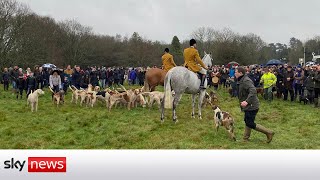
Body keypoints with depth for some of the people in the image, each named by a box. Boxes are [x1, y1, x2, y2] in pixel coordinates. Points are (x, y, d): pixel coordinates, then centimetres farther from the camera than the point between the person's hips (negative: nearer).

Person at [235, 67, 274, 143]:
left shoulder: (246, 81, -21)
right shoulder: (242, 80, 12)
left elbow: (253, 91, -35)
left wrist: (247, 101, -41)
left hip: (251, 106, -11)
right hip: (248, 106, 11)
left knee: (250, 124, -7)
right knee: (247, 122, 17)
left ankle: (269, 132, 2)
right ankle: (245, 138, 28)